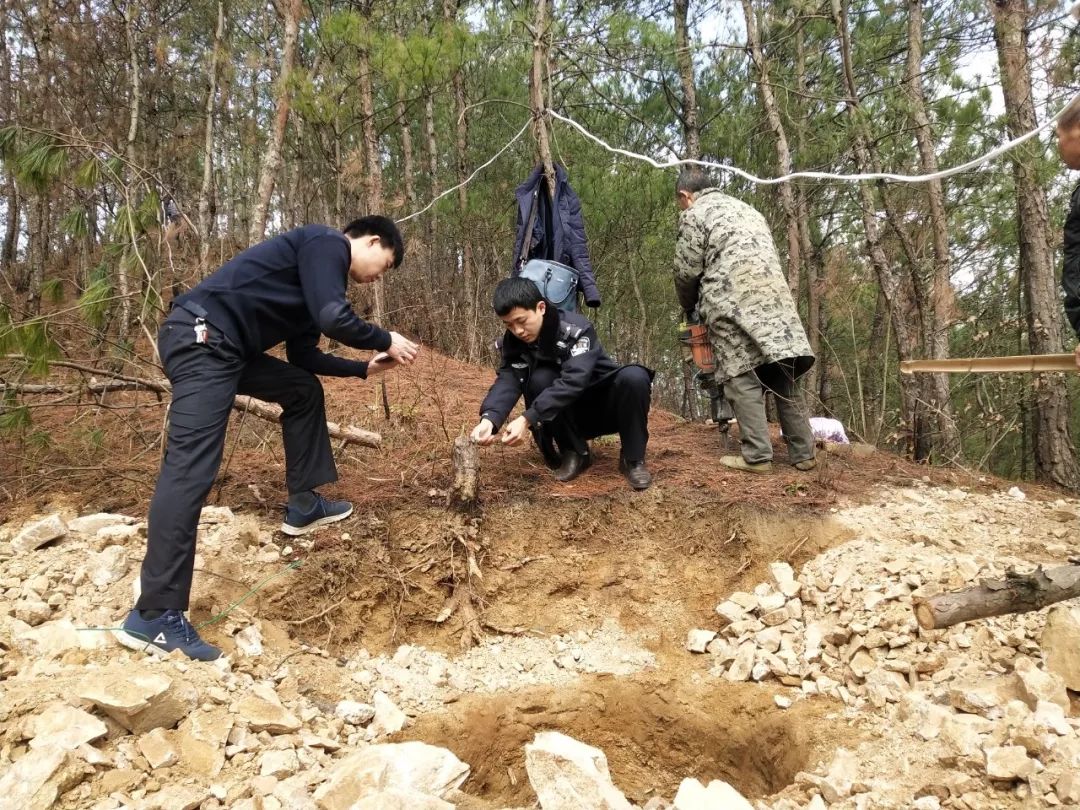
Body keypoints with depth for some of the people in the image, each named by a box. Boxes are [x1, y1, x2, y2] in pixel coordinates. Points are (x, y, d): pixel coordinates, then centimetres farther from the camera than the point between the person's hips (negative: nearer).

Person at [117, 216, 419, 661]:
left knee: (303, 389, 23)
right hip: (201, 338, -11)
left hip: (225, 347, 11)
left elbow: (304, 355, 26)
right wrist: (385, 341, 1)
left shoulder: (320, 264, 26)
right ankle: (153, 617, -14)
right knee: (190, 471, -15)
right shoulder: (326, 243, -1)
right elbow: (333, 319, -15)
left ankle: (303, 505, 26)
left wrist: (365, 367, 25)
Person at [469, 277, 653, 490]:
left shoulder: (577, 328, -25)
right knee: (540, 379, -27)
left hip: (606, 407, -3)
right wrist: (489, 418, -47)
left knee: (634, 376, -34)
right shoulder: (514, 341, -11)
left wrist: (527, 419, -48)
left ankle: (633, 458, -16)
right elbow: (508, 381, -26)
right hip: (570, 415, 3)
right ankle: (575, 453, -10)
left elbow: (572, 381, -38)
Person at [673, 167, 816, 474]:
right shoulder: (746, 209, 29)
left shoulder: (693, 215, 7)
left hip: (733, 302, -6)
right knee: (784, 374, 6)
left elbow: (687, 272, 5)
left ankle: (757, 457, -8)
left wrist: (689, 308, 23)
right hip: (774, 296, 6)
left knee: (743, 376, -5)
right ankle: (803, 453, 7)